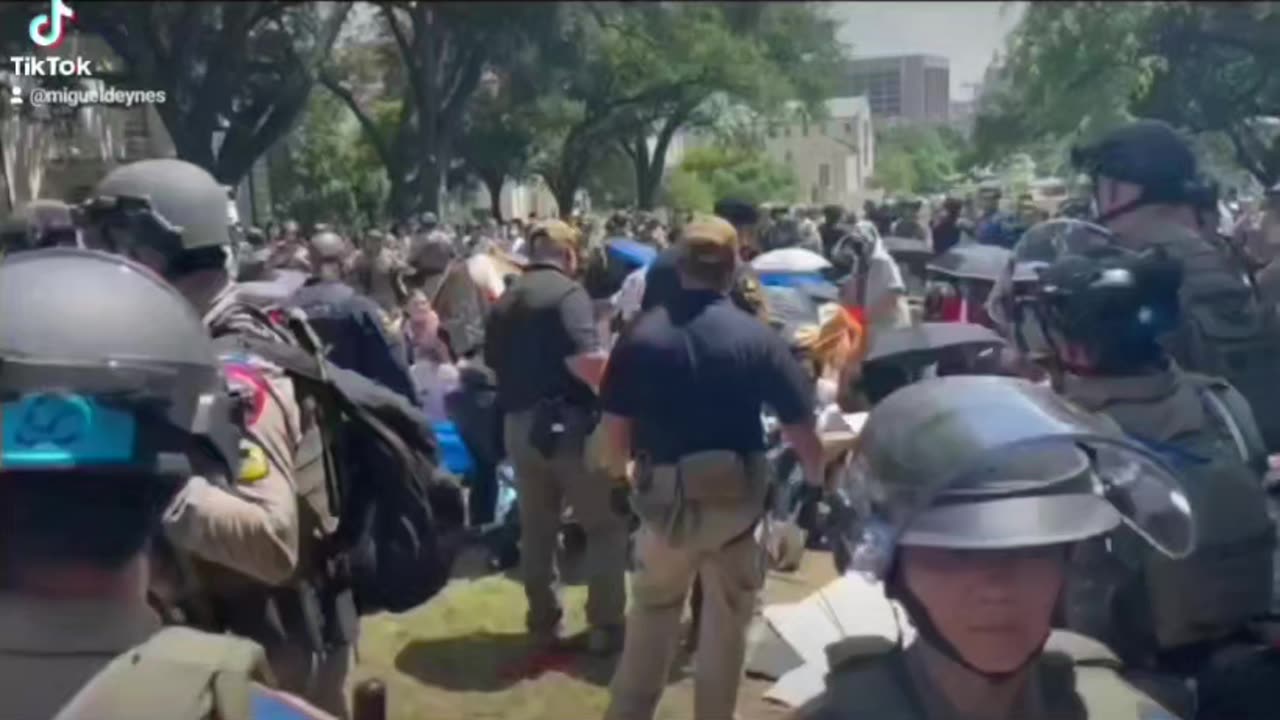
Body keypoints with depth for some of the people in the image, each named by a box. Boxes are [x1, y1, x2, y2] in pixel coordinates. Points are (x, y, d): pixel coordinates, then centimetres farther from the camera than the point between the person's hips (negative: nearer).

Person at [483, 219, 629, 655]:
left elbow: (493, 363, 19)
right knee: (606, 524, 6)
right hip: (567, 422, -7)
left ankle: (543, 623, 22)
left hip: (518, 424, 7)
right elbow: (586, 360, -24)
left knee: (536, 528, 15)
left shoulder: (505, 300, 13)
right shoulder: (567, 292, -11)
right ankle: (604, 624, 8)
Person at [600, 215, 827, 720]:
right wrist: (820, 480, 10)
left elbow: (613, 435, -6)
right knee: (727, 619, 17)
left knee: (651, 613, 20)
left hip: (664, 498, 1)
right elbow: (801, 429, -8)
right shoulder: (757, 337, -9)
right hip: (735, 498, -1)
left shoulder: (641, 337, -8)